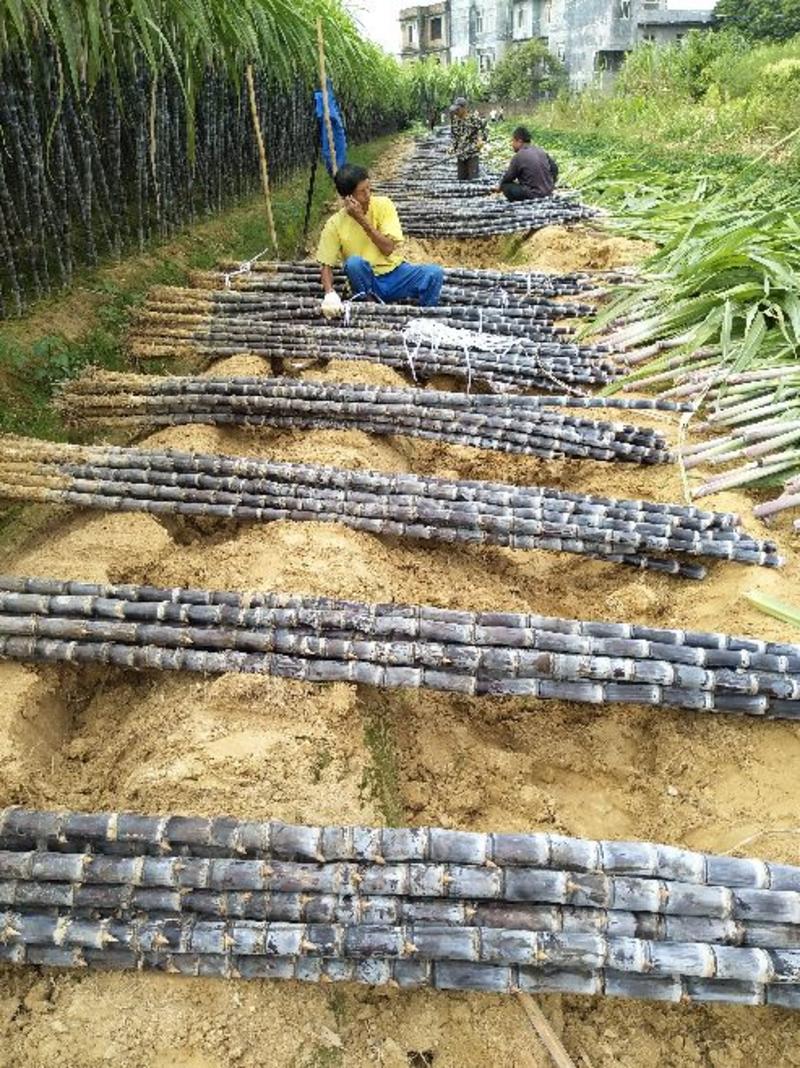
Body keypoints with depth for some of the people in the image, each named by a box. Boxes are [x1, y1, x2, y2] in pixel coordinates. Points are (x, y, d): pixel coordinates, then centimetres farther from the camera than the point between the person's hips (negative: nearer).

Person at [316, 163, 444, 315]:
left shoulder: (383, 205, -6)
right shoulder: (335, 224, -9)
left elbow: (388, 248, -14)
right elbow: (327, 265, -8)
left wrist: (362, 219, -22)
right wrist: (330, 293, -28)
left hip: (395, 274, 1)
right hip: (366, 281, -1)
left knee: (435, 273, -26)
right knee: (354, 262, -35)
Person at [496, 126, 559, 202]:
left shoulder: (518, 157, -12)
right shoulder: (540, 150, 9)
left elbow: (508, 178, -3)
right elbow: (554, 167, 15)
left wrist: (499, 187, 17)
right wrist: (551, 184, 28)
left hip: (533, 195, -7)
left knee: (506, 185, 0)